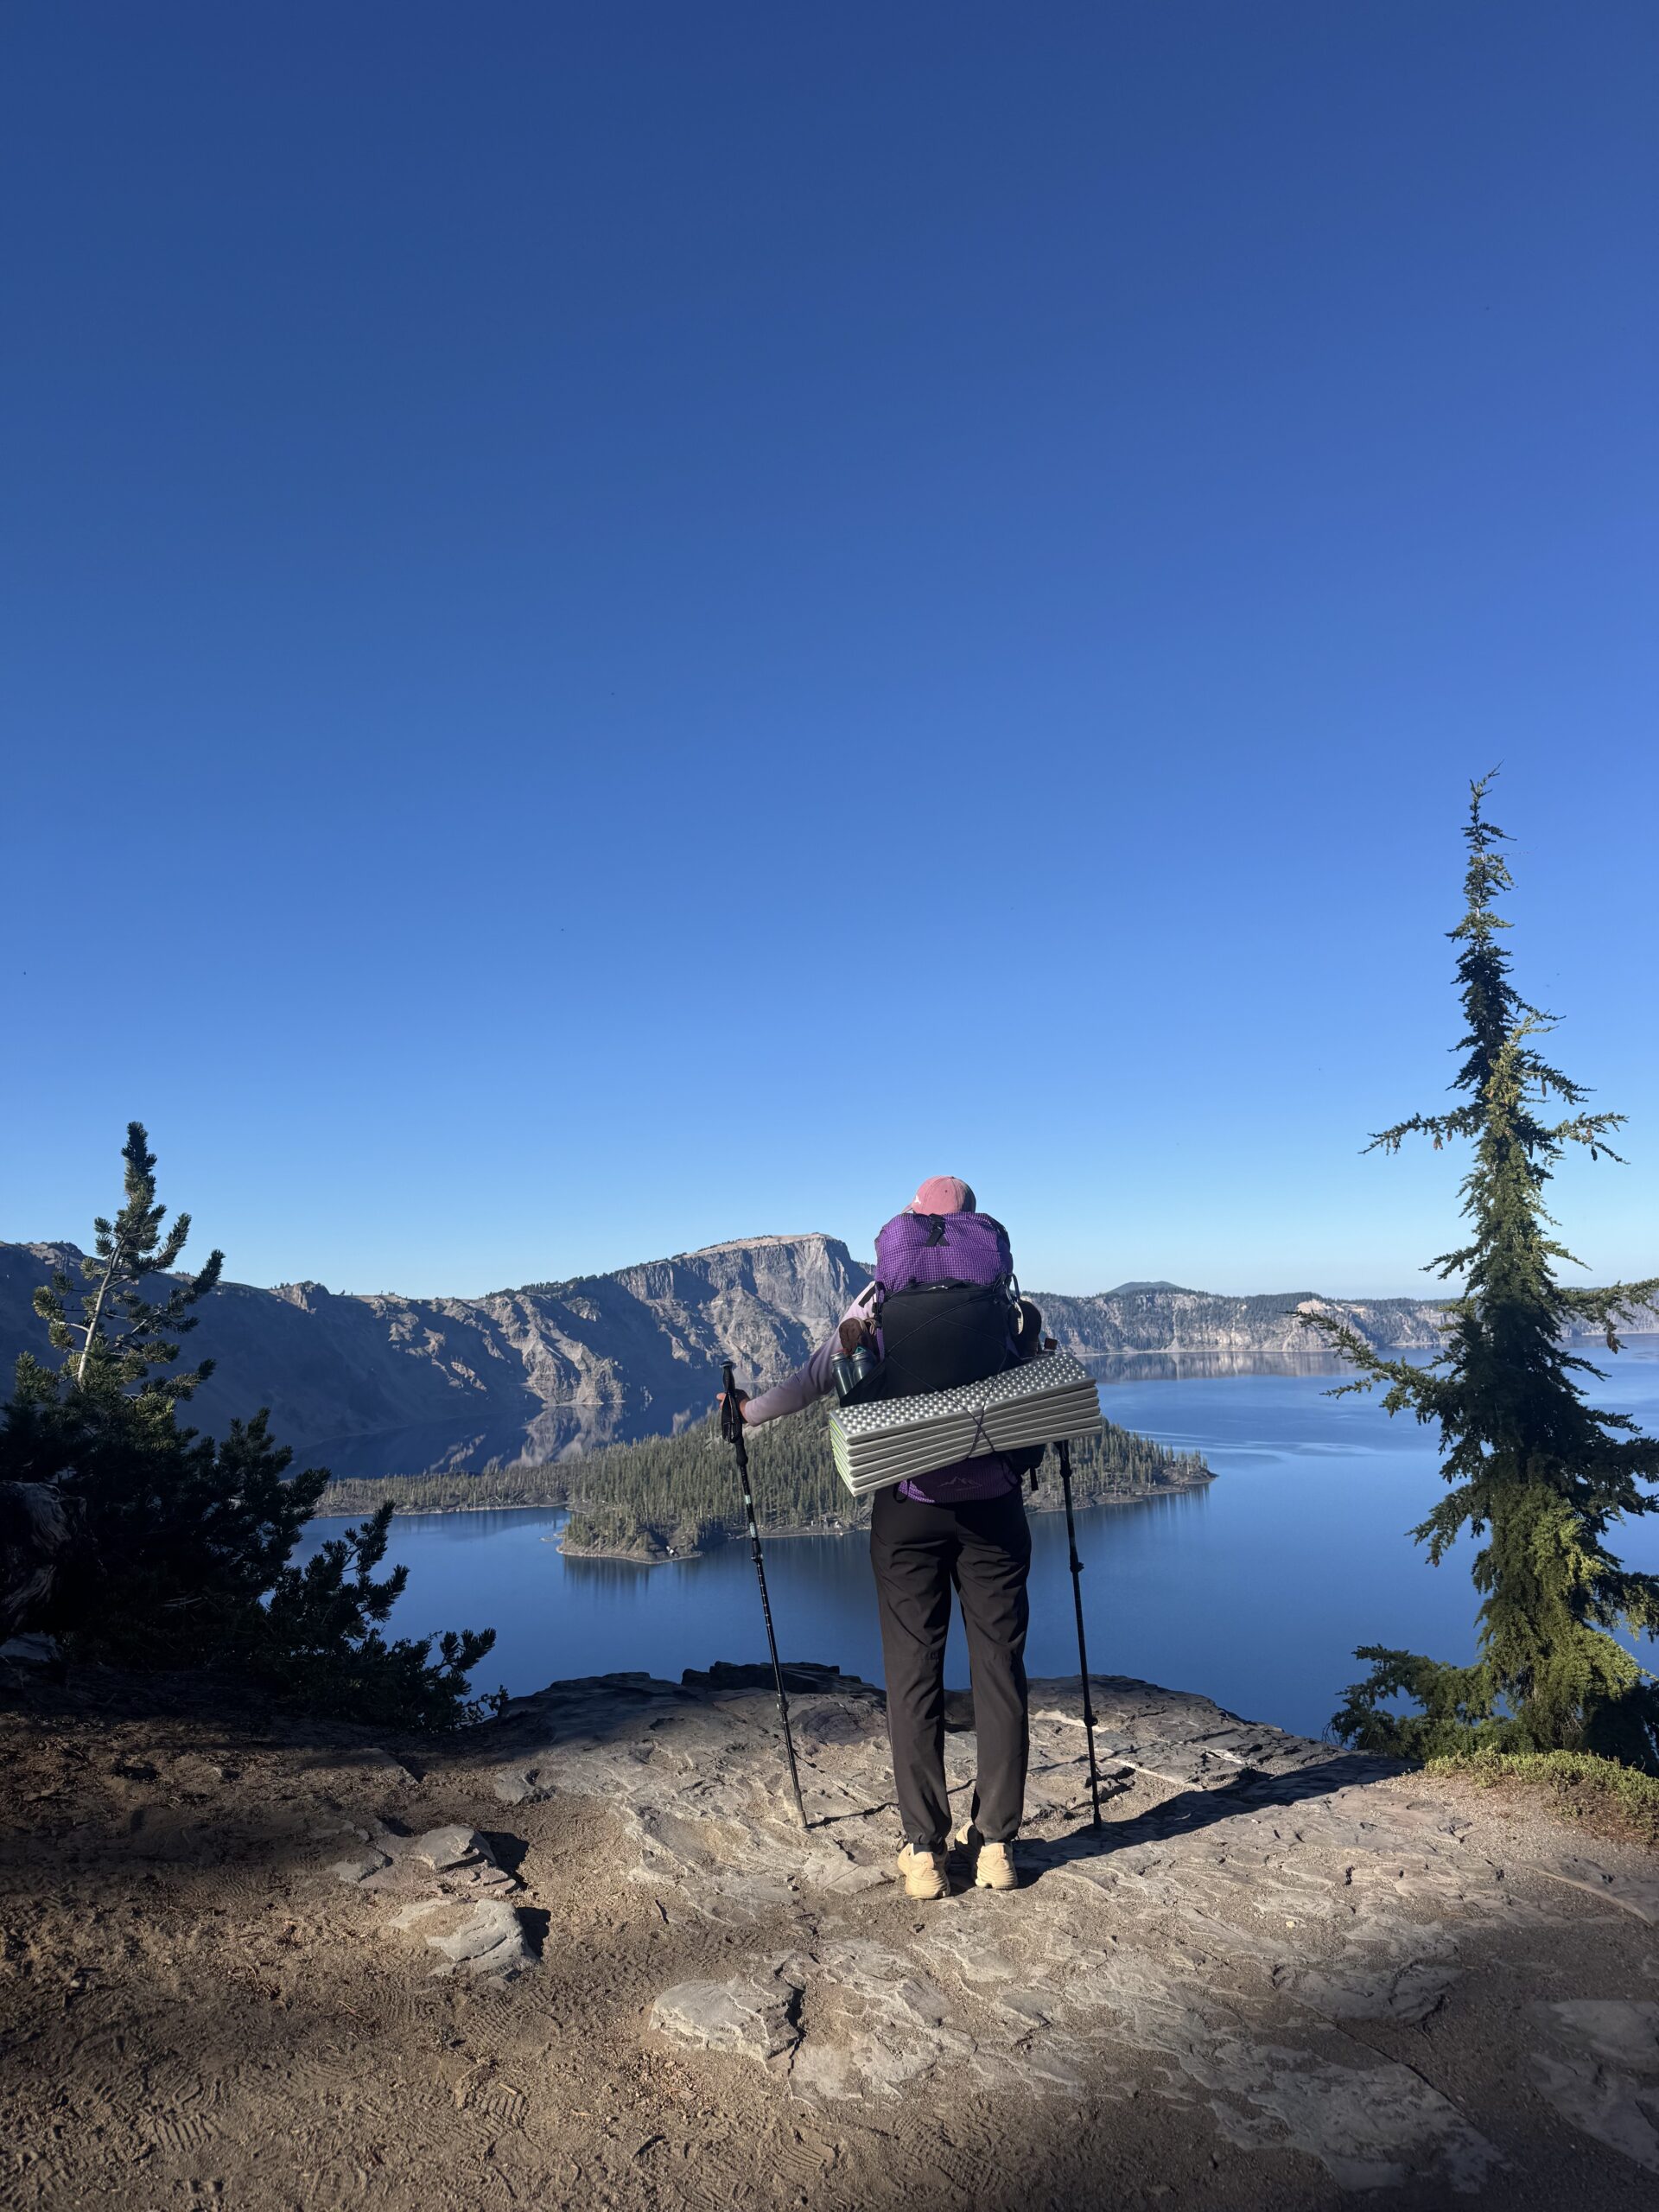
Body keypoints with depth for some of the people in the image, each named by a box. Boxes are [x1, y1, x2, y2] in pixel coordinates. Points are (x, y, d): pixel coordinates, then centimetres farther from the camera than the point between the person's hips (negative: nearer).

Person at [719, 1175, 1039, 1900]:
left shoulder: (876, 1304, -1)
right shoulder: (1010, 1305, 2)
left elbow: (811, 1381, 0)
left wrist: (747, 1411, 16)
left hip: (906, 1509, -1)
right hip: (992, 1506, 1)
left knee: (913, 1678, 8)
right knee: (999, 1672, 10)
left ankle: (925, 1852, 12)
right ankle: (996, 1843, 16)